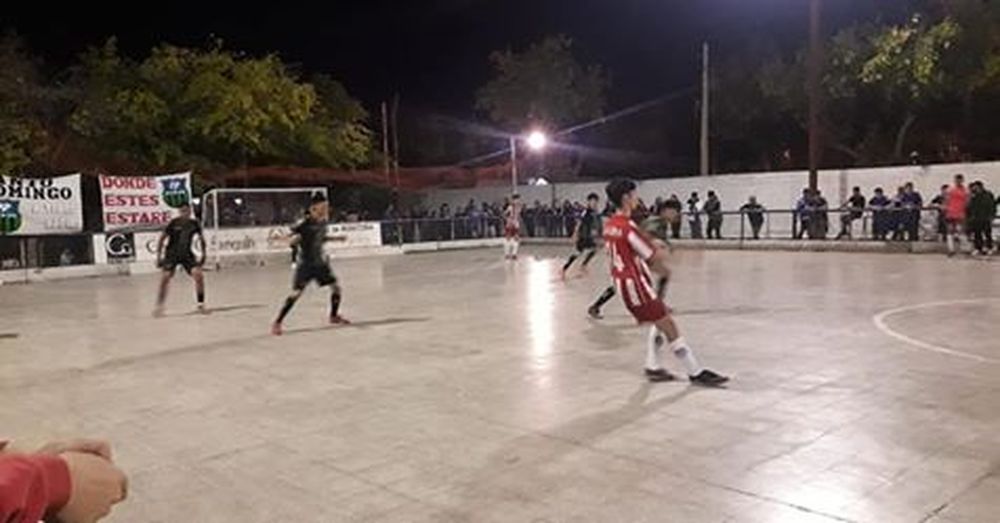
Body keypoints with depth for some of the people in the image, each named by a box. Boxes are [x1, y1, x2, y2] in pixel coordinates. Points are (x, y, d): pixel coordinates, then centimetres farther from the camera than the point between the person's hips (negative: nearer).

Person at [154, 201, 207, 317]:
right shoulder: (174, 223, -12)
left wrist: (202, 253, 6)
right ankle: (159, 306, 1)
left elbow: (201, 238, 11)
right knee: (165, 277, -14)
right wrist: (158, 255, -6)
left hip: (186, 254, 2)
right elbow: (162, 238, -4)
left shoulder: (194, 223, -5)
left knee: (198, 274, -16)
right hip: (172, 254, -2)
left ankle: (201, 304, -4)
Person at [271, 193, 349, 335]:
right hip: (305, 263, -7)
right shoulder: (305, 224, -19)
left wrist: (334, 238, 14)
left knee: (336, 287, 9)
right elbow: (290, 239, -18)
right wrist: (294, 238, -39)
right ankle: (277, 323, -5)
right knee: (296, 293, -13)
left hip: (320, 262, 7)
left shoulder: (323, 222, 2)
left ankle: (334, 316, 32)